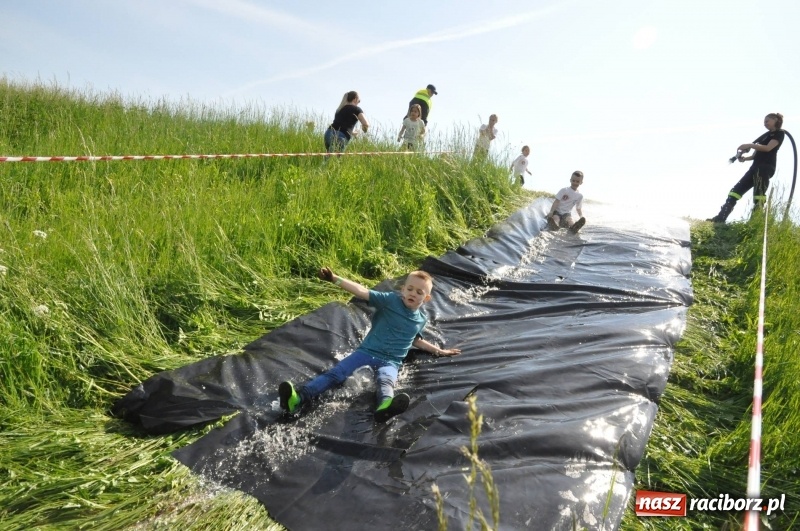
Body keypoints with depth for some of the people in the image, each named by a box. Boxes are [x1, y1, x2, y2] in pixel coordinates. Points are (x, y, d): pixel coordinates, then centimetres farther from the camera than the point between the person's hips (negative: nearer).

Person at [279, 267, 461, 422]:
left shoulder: (421, 319, 13)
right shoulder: (391, 299, -2)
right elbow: (362, 292, -13)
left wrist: (439, 351, 34)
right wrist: (335, 279, -26)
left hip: (390, 361, 0)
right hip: (367, 351, 0)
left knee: (386, 381, -36)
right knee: (335, 373, -23)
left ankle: (385, 405, -72)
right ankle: (298, 398, -40)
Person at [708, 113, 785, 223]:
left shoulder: (779, 133, 5)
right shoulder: (766, 135, 28)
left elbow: (768, 148, -13)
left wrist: (749, 145, -17)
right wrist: (745, 158, 3)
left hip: (766, 167, -8)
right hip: (756, 166, 8)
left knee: (758, 196, -18)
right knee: (736, 190, -2)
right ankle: (720, 219, -7)